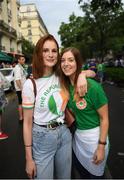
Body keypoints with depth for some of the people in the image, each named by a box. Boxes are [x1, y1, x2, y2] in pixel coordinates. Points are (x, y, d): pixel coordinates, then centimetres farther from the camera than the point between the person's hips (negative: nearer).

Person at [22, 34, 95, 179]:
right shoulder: (30, 84, -15)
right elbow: (27, 123, -10)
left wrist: (81, 74, -18)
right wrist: (29, 158, -7)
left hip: (64, 133, 4)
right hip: (42, 137, -4)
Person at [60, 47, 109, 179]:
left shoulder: (92, 86, -23)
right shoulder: (66, 85, -5)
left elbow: (104, 118, -17)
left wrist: (101, 146, -15)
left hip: (94, 137, -6)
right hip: (77, 135, 6)